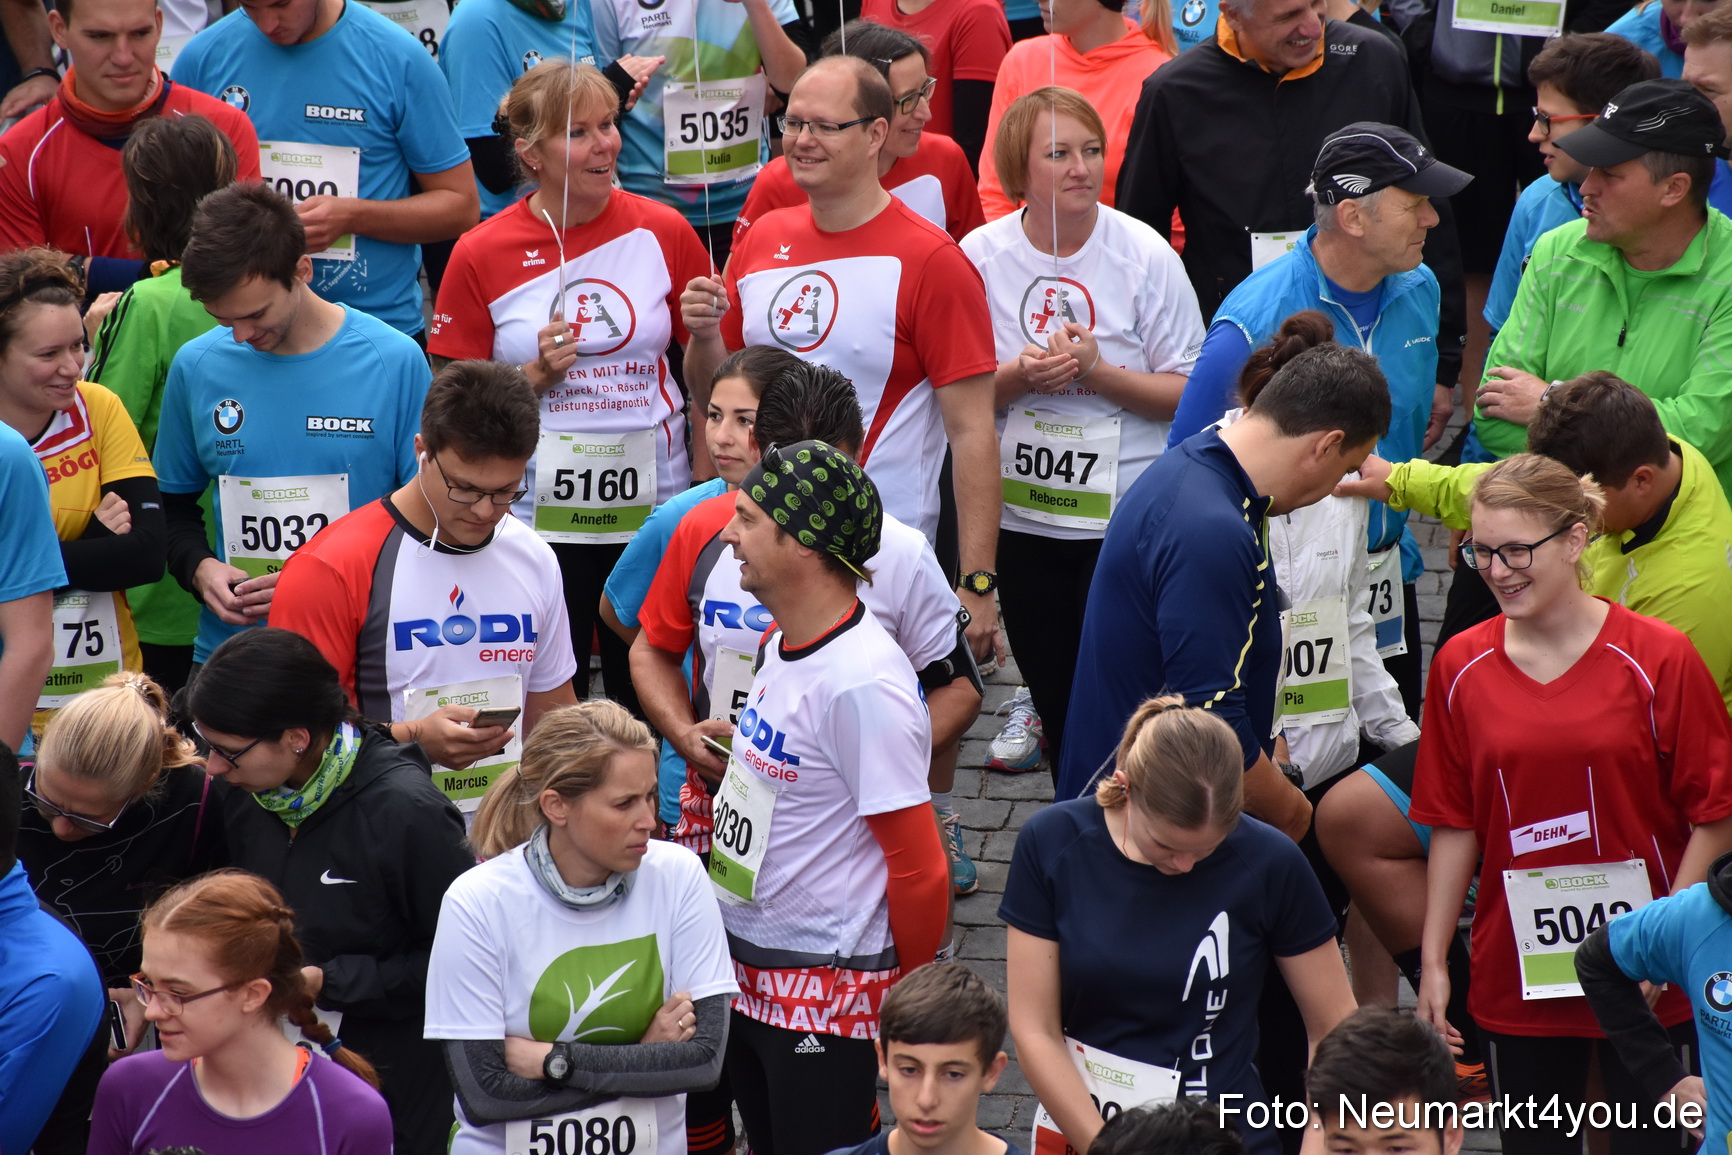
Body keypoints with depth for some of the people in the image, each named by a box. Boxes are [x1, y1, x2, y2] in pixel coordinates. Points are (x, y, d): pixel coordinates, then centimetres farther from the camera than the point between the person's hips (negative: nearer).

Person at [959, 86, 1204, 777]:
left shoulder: (1144, 255, -9)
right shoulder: (982, 256, -3)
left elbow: (1187, 394, -8)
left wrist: (1097, 372, -22)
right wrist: (1018, 378, -18)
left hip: (1128, 518, -3)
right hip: (1021, 517, 3)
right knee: (1057, 701, 13)